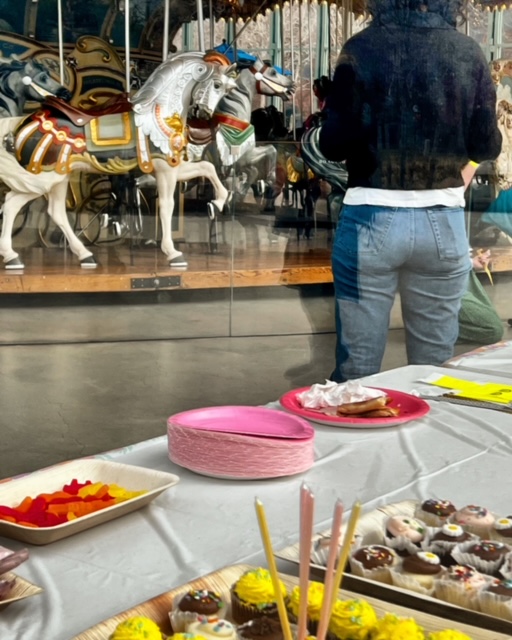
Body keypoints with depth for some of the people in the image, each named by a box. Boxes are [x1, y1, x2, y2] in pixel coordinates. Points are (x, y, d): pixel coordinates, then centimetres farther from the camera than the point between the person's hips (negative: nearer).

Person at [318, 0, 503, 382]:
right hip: (443, 221, 2)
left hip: (373, 219, -2)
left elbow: (335, 146, -8)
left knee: (358, 369, 8)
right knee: (435, 370, 13)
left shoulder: (364, 48, -5)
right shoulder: (469, 53, 1)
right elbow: (488, 148, 1)